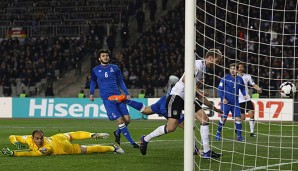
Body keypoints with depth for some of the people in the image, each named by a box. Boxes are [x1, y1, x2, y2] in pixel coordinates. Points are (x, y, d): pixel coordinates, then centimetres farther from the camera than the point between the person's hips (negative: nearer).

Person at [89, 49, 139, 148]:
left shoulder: (115, 68, 10)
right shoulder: (95, 70, 8)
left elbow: (120, 82, 16)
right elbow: (93, 82, 22)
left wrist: (127, 94, 8)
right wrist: (91, 93, 10)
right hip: (107, 99, -3)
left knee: (127, 119, -5)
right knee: (120, 120, -14)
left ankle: (117, 133, 26)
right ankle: (132, 142, -8)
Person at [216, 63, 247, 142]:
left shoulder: (239, 79, 6)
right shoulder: (225, 78, -5)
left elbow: (242, 88, 21)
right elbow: (220, 89, -3)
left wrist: (244, 95, 3)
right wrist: (223, 98, -14)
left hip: (235, 103, 3)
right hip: (226, 102, -3)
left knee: (238, 119, -4)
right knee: (223, 118, -3)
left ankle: (239, 136, 4)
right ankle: (218, 134, 15)